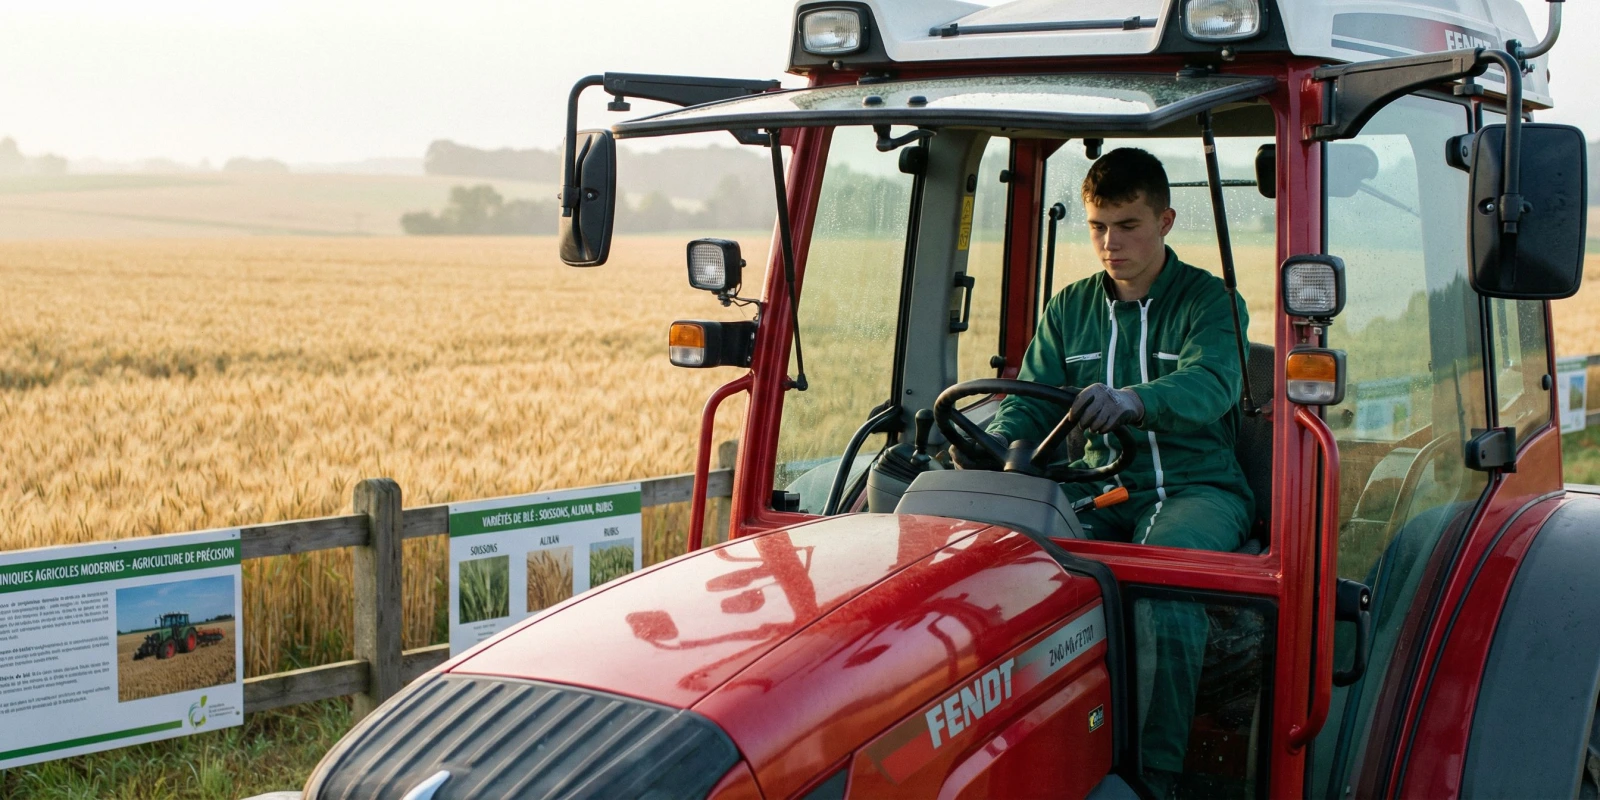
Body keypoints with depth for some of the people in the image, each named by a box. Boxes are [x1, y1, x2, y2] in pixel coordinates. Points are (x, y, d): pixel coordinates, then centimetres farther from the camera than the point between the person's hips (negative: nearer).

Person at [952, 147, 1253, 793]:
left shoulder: (1209, 302, -1)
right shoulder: (1070, 308, 15)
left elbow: (1210, 383, -22)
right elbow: (1033, 396, 7)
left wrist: (1134, 400, -44)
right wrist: (995, 440, -18)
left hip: (1195, 488, -4)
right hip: (1099, 490, 4)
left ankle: (1154, 774, -27)